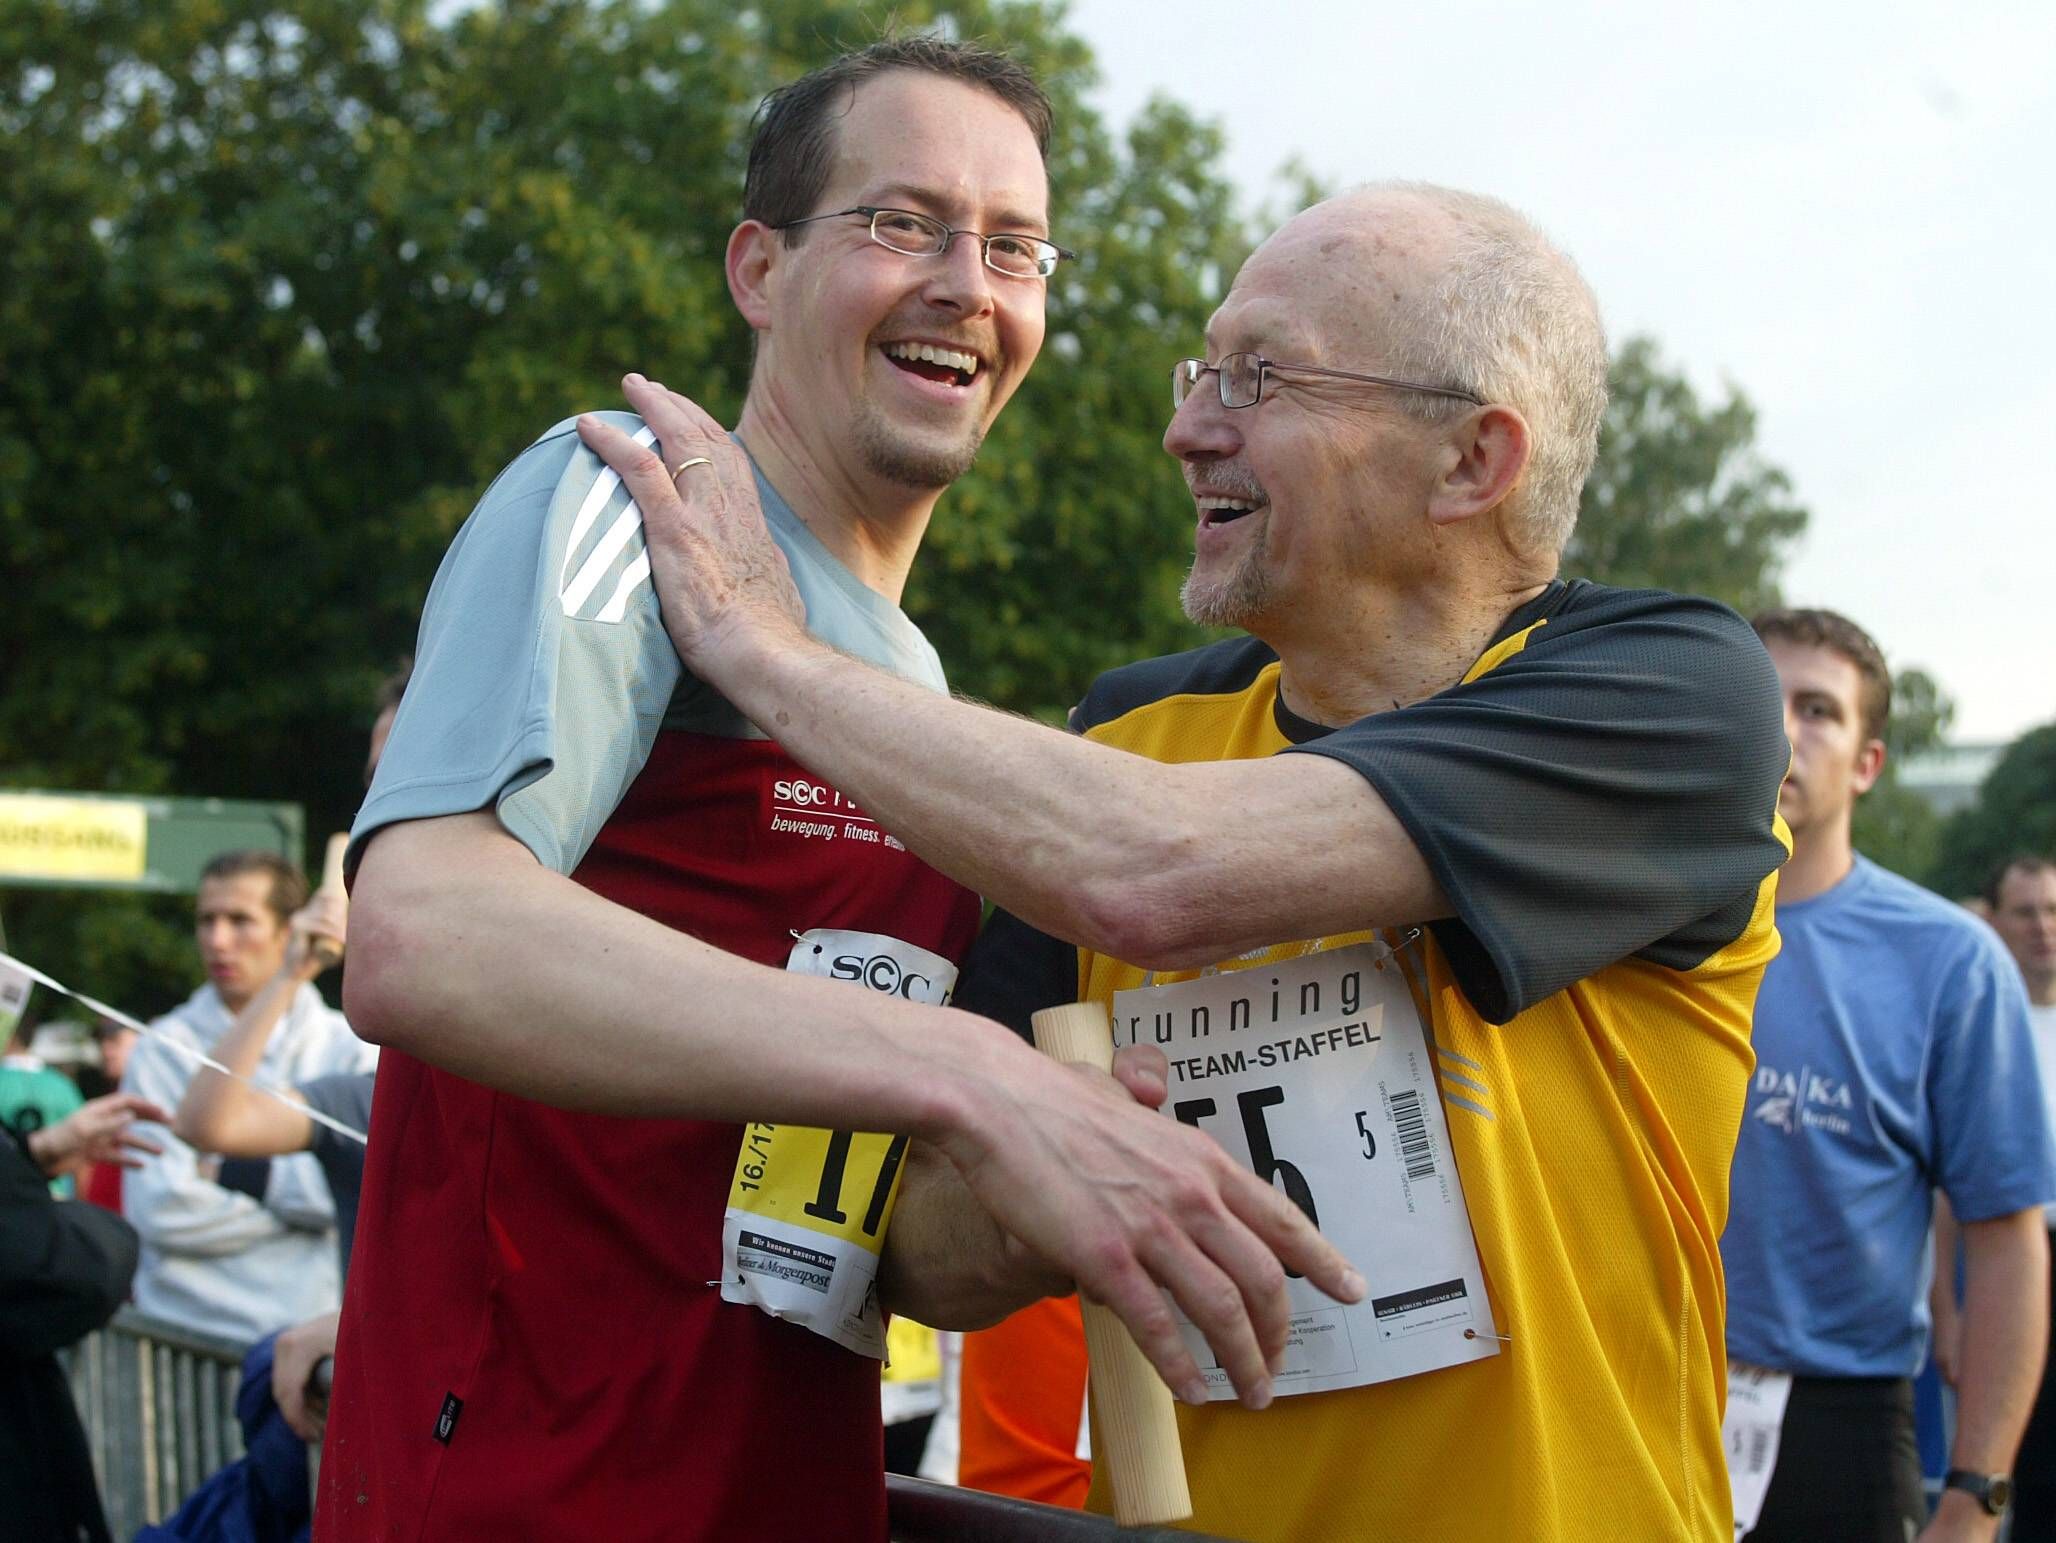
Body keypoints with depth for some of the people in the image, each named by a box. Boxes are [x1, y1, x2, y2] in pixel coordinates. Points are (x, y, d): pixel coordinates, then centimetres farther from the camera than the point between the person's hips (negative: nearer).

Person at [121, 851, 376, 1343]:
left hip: (321, 1321, 1)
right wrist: (307, 1190, -3)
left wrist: (237, 1175, -6)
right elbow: (160, 1209, -7)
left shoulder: (350, 1048, 7)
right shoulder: (164, 1051, 4)